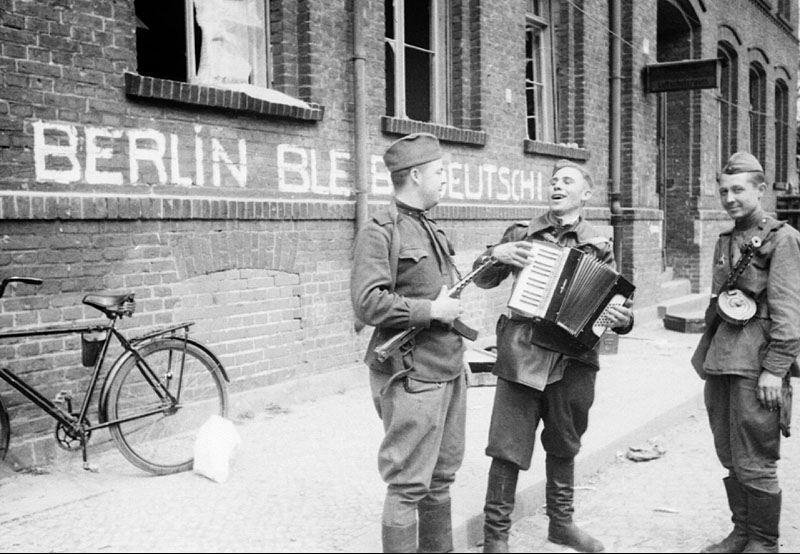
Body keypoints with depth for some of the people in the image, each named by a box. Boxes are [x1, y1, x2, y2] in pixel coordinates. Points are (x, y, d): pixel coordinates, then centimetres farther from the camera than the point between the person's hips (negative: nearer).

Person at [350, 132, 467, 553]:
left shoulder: (431, 229, 16)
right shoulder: (380, 231, -12)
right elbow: (367, 303, -23)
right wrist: (431, 310, -18)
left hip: (450, 371, 9)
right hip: (412, 376, -9)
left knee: (442, 476, 17)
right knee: (408, 486, -2)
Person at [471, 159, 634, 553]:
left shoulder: (598, 248, 6)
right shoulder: (521, 234, 5)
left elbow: (616, 304, 7)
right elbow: (483, 280, 11)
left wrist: (623, 319, -16)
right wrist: (496, 256, -9)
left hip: (572, 361, 2)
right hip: (522, 355, -2)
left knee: (564, 446, 17)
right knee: (507, 448, -1)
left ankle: (561, 521, 36)